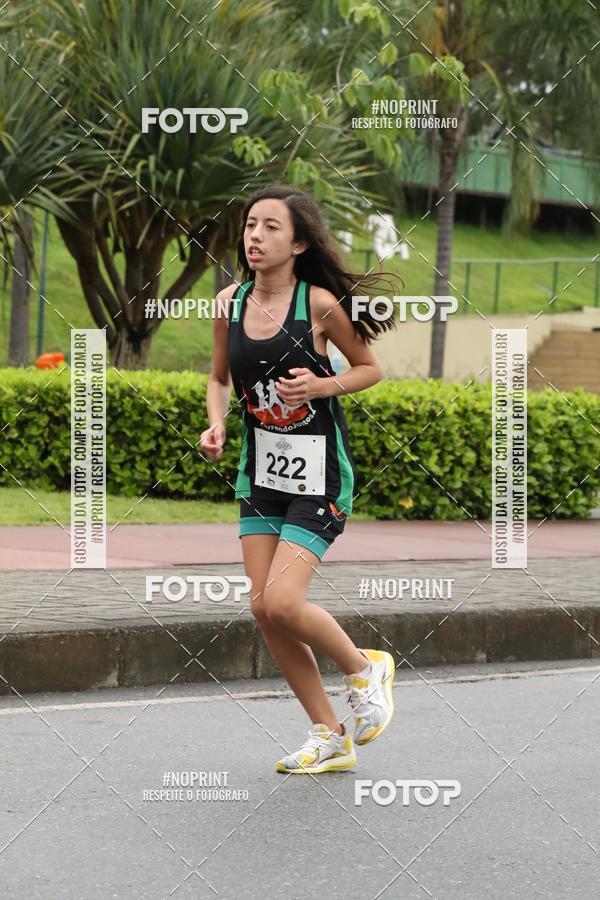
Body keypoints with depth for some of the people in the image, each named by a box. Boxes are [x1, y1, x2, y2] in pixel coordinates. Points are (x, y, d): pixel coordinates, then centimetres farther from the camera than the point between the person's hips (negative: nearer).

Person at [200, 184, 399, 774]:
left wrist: (322, 384, -17)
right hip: (261, 469, 6)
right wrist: (216, 424, -3)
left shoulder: (319, 302, -12)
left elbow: (370, 369, 1)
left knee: (283, 603, -16)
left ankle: (363, 669, 14)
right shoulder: (229, 304, 1)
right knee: (263, 608, 2)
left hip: (319, 471, -6)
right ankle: (329, 737, 16)